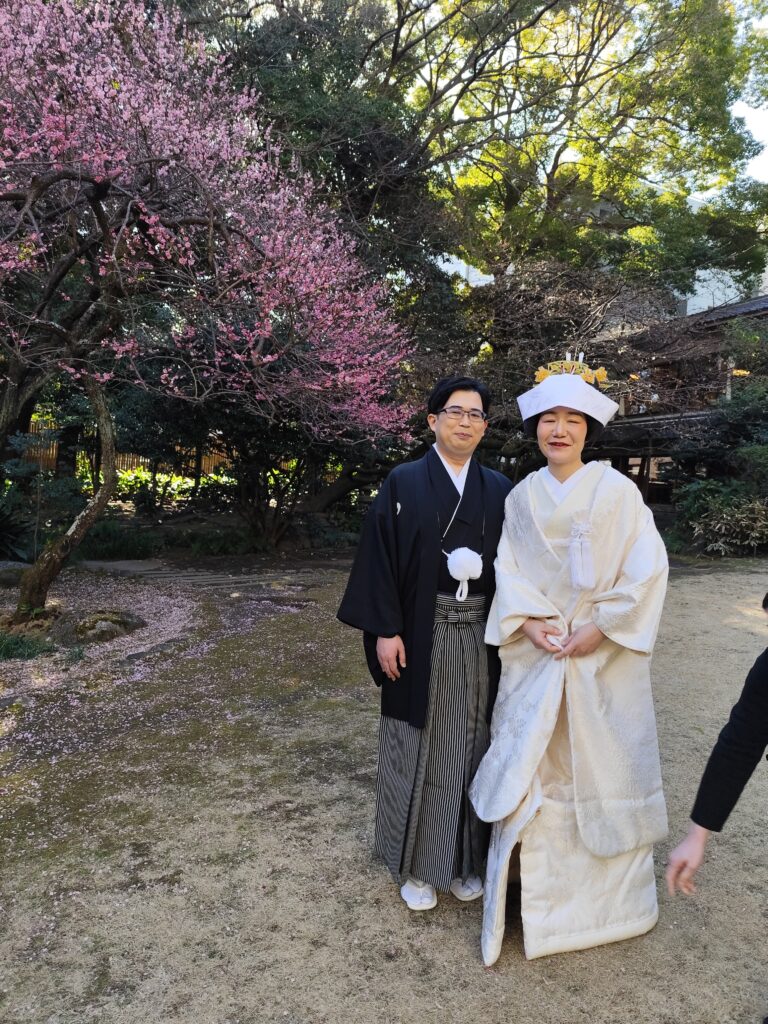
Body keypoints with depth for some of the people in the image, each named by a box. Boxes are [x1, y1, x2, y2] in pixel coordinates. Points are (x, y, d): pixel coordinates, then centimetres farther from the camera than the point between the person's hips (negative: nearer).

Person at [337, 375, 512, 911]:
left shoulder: (501, 490, 6)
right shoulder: (403, 482, -2)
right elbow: (380, 557, -6)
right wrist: (385, 631, -11)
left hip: (482, 638, 3)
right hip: (421, 635, -2)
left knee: (471, 745, 12)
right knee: (418, 747, 8)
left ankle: (465, 859, 31)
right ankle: (416, 864, 27)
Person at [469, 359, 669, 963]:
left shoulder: (617, 492, -5)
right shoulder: (522, 497, 4)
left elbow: (648, 569, -8)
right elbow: (508, 569, 6)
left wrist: (599, 628, -14)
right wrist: (529, 620, -10)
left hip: (603, 656, -2)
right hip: (535, 656, 3)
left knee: (604, 769, 9)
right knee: (529, 769, 6)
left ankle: (611, 890, 31)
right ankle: (536, 886, 25)